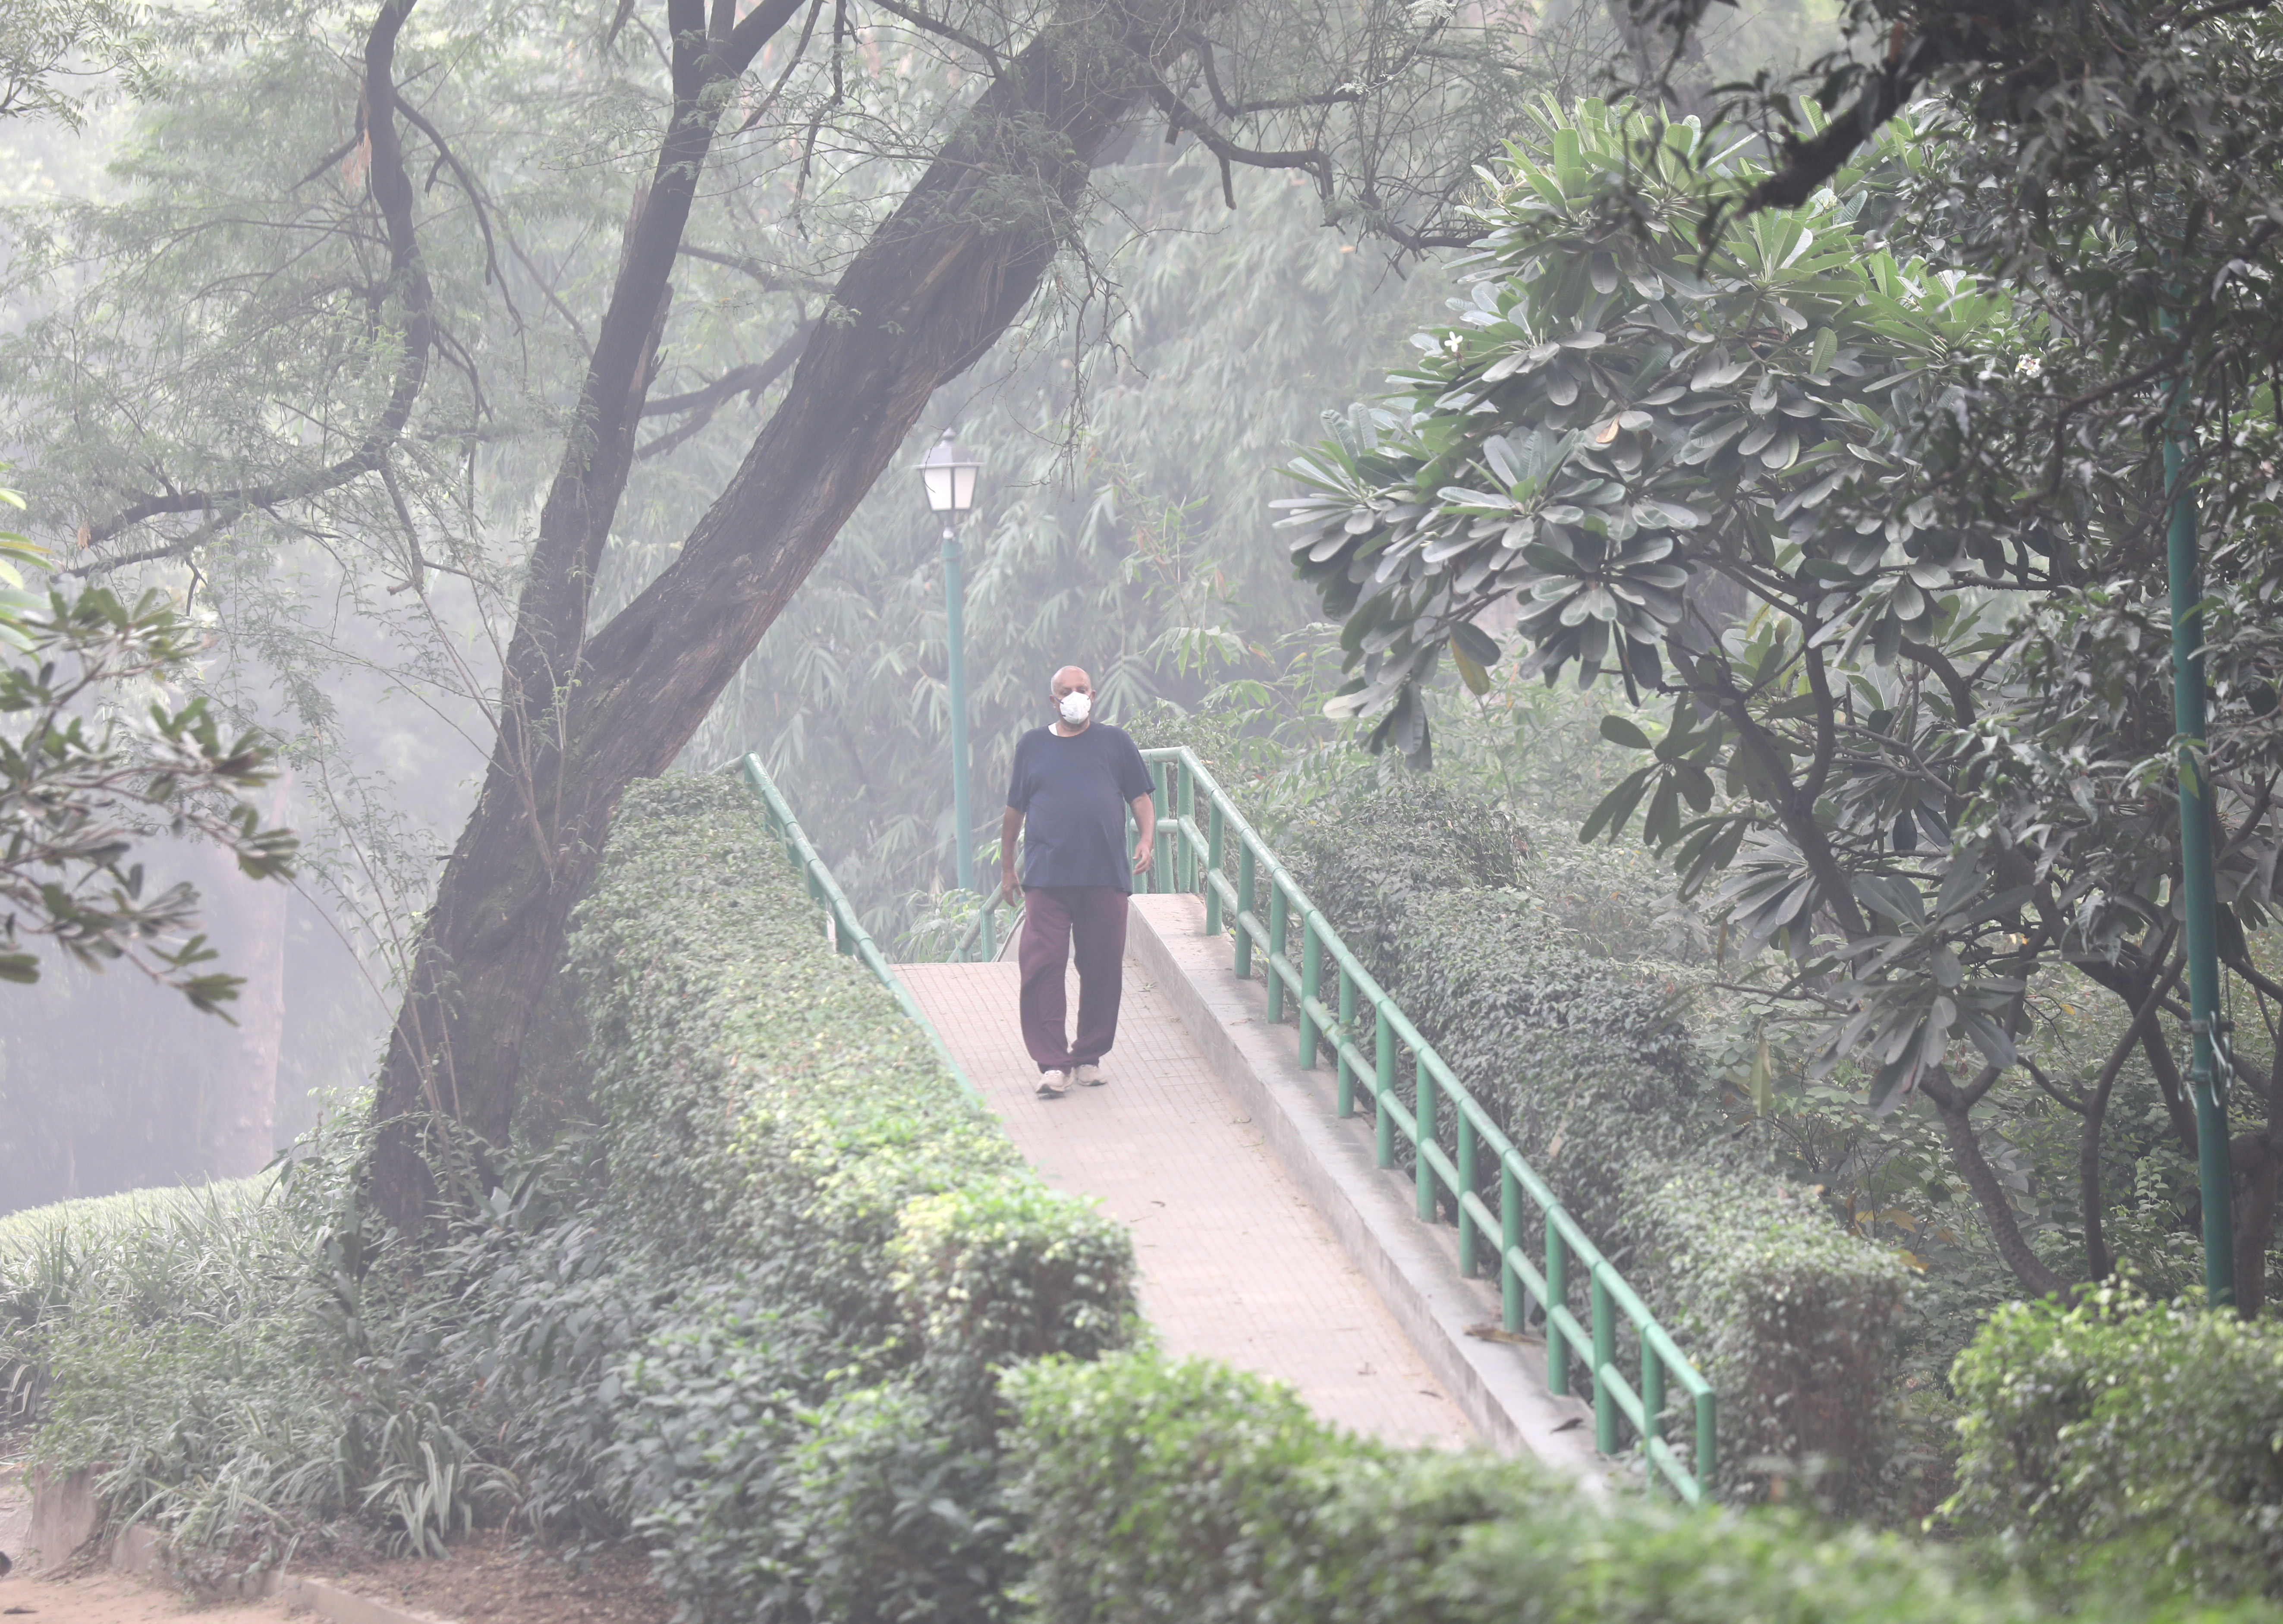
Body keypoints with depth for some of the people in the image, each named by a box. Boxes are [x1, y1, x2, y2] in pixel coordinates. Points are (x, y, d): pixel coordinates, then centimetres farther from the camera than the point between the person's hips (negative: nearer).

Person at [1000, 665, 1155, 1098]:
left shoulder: (1115, 742, 11)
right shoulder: (1032, 746, 13)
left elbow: (1140, 799, 11)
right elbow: (1014, 811, 19)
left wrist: (1146, 840, -7)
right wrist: (1006, 867, 20)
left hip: (1105, 877, 0)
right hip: (1047, 878, 0)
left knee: (1102, 970, 3)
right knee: (1042, 967, -10)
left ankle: (1089, 1056, 17)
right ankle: (1054, 1064, -8)